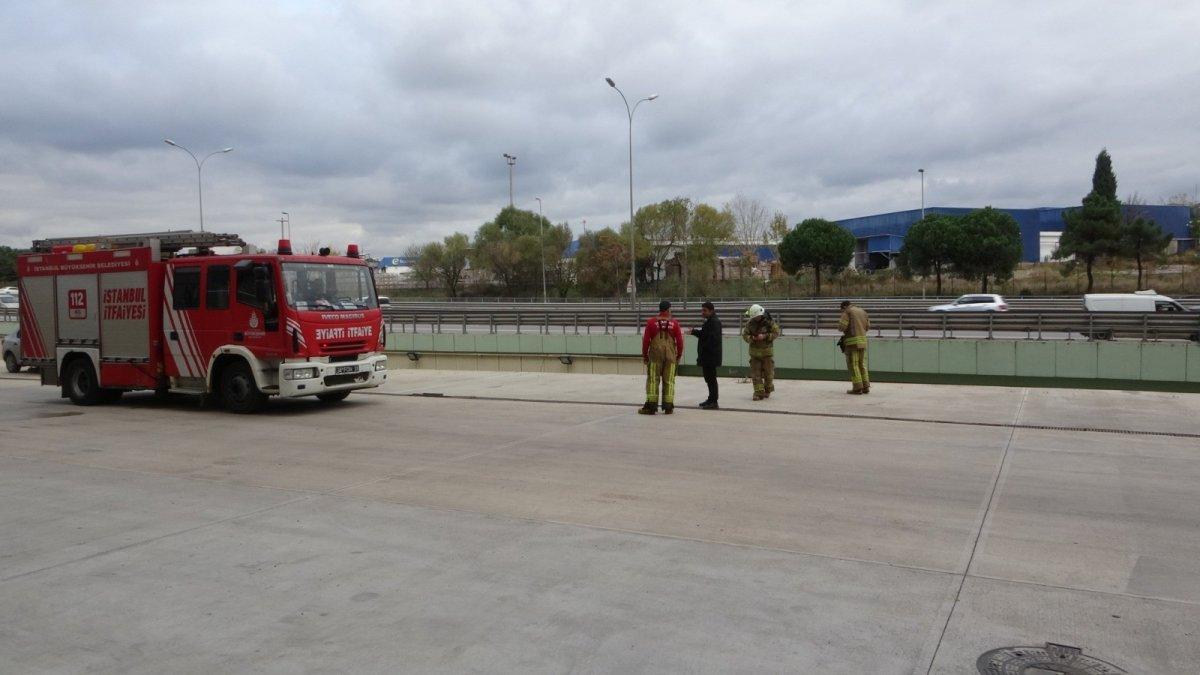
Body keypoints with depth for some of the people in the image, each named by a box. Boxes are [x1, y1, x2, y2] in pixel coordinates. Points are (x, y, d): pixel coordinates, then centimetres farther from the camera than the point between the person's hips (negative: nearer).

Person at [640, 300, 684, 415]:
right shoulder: (674, 323, 0)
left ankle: (651, 406, 1)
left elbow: (646, 340, -1)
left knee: (653, 380, 4)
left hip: (655, 355, -1)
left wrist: (644, 355, 9)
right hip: (670, 356, 1)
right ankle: (668, 407, 10)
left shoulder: (651, 322, -2)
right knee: (669, 381, 8)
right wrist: (679, 355, 15)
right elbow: (679, 341, 0)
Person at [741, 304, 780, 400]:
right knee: (756, 373, -2)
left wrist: (765, 336, -20)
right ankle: (759, 392, 1)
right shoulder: (750, 323, 0)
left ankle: (767, 390, 28)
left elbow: (776, 333, -6)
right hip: (754, 351, 2)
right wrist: (751, 338, -19)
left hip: (767, 350, -2)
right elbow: (744, 334, 2)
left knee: (768, 372, 6)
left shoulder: (769, 321, -8)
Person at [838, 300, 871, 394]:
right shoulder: (863, 311, 15)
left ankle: (857, 387, -7)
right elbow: (867, 327, 20)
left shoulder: (847, 312, -5)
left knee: (853, 364, -3)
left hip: (852, 341, -6)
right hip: (863, 340, 6)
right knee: (862, 364, 12)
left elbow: (841, 327, -13)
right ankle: (865, 387, 11)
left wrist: (840, 325, 9)